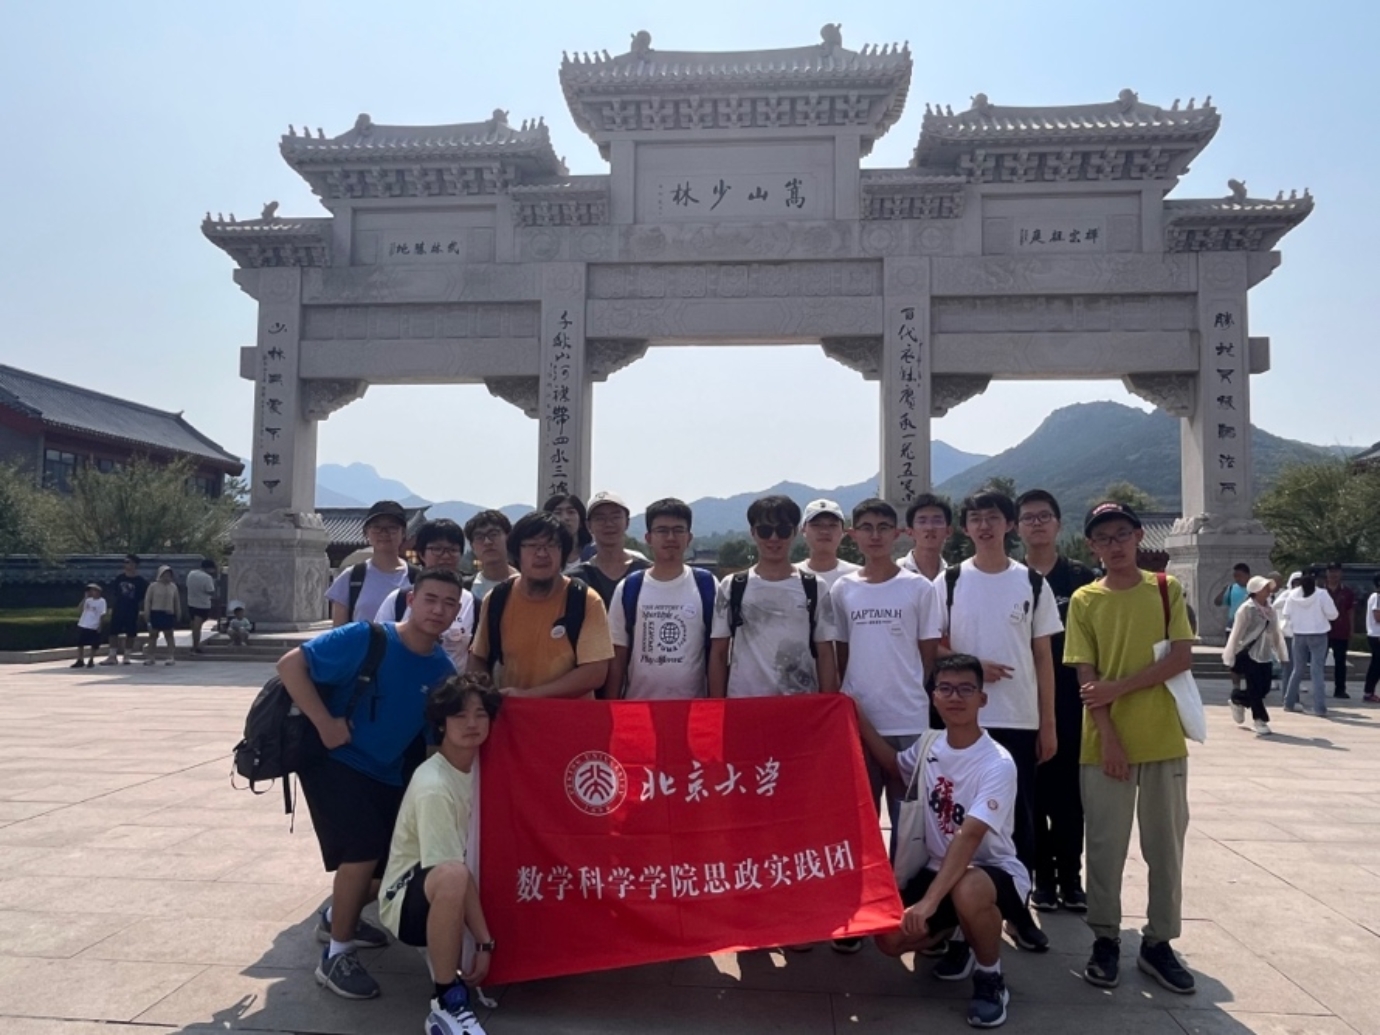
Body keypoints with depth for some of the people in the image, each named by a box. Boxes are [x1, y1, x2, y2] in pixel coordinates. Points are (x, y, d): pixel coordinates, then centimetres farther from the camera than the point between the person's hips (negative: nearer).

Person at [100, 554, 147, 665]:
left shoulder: (141, 581, -6)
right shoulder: (119, 578, 4)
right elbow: (110, 592, 13)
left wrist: (140, 607, -9)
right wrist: (113, 604, 6)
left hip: (132, 611, -3)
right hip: (118, 610, 3)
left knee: (130, 634, 3)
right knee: (114, 632, 3)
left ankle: (126, 657, 15)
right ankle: (112, 657, 9)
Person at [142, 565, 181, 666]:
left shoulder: (173, 587, 5)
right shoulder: (153, 586, -2)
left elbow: (177, 601, 12)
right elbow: (147, 600, -2)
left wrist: (178, 613, 11)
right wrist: (146, 614, -5)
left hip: (168, 614, 1)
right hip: (156, 613, -1)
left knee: (169, 635, 3)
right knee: (153, 635, 7)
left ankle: (171, 657, 3)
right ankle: (151, 657, 15)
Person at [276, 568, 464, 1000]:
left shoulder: (443, 671, -5)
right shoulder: (365, 639, -21)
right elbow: (290, 664, -21)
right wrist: (324, 722, -24)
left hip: (387, 774, 6)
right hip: (333, 759, -6)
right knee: (364, 847, -22)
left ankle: (338, 916, 40)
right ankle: (336, 955, 0)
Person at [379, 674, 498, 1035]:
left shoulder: (476, 762, -2)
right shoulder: (433, 787, -26)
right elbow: (453, 871, -26)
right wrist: (483, 943, -24)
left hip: (444, 899, 9)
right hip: (407, 898, -8)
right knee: (451, 877, -39)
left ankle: (445, 955, 16)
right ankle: (446, 1004, -24)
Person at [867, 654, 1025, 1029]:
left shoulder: (997, 763, -22)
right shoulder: (928, 747, -3)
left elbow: (969, 837, -33)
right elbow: (896, 767, 23)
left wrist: (930, 901, -41)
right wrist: (859, 723, 11)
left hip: (996, 871, -5)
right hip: (940, 868, 6)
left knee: (967, 892, -40)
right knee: (891, 937, -14)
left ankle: (990, 979, -8)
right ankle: (954, 941, 20)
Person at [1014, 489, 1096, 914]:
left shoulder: (1082, 578, 5)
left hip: (1071, 701, 0)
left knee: (1069, 792, 6)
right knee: (1032, 792, 5)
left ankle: (1070, 877, 18)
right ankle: (1042, 876, 17)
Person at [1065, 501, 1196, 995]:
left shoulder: (1167, 589, 2)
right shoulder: (1084, 601, 1)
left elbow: (1182, 657, -7)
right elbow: (1086, 677, -4)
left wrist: (1119, 688, -15)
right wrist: (1108, 736, -13)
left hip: (1164, 740, 1)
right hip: (1106, 743, -1)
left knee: (1166, 844, 9)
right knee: (1106, 845, 5)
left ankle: (1158, 942, 23)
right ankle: (1105, 939, 19)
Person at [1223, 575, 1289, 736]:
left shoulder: (1270, 610, 9)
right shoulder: (1246, 609, -12)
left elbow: (1276, 634, 15)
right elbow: (1236, 634, -11)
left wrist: (1282, 655, 13)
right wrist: (1230, 658, -11)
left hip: (1265, 655, 7)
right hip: (1248, 655, -7)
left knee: (1264, 688, 6)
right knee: (1255, 689, -6)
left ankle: (1238, 700, 30)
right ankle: (1260, 720, 5)